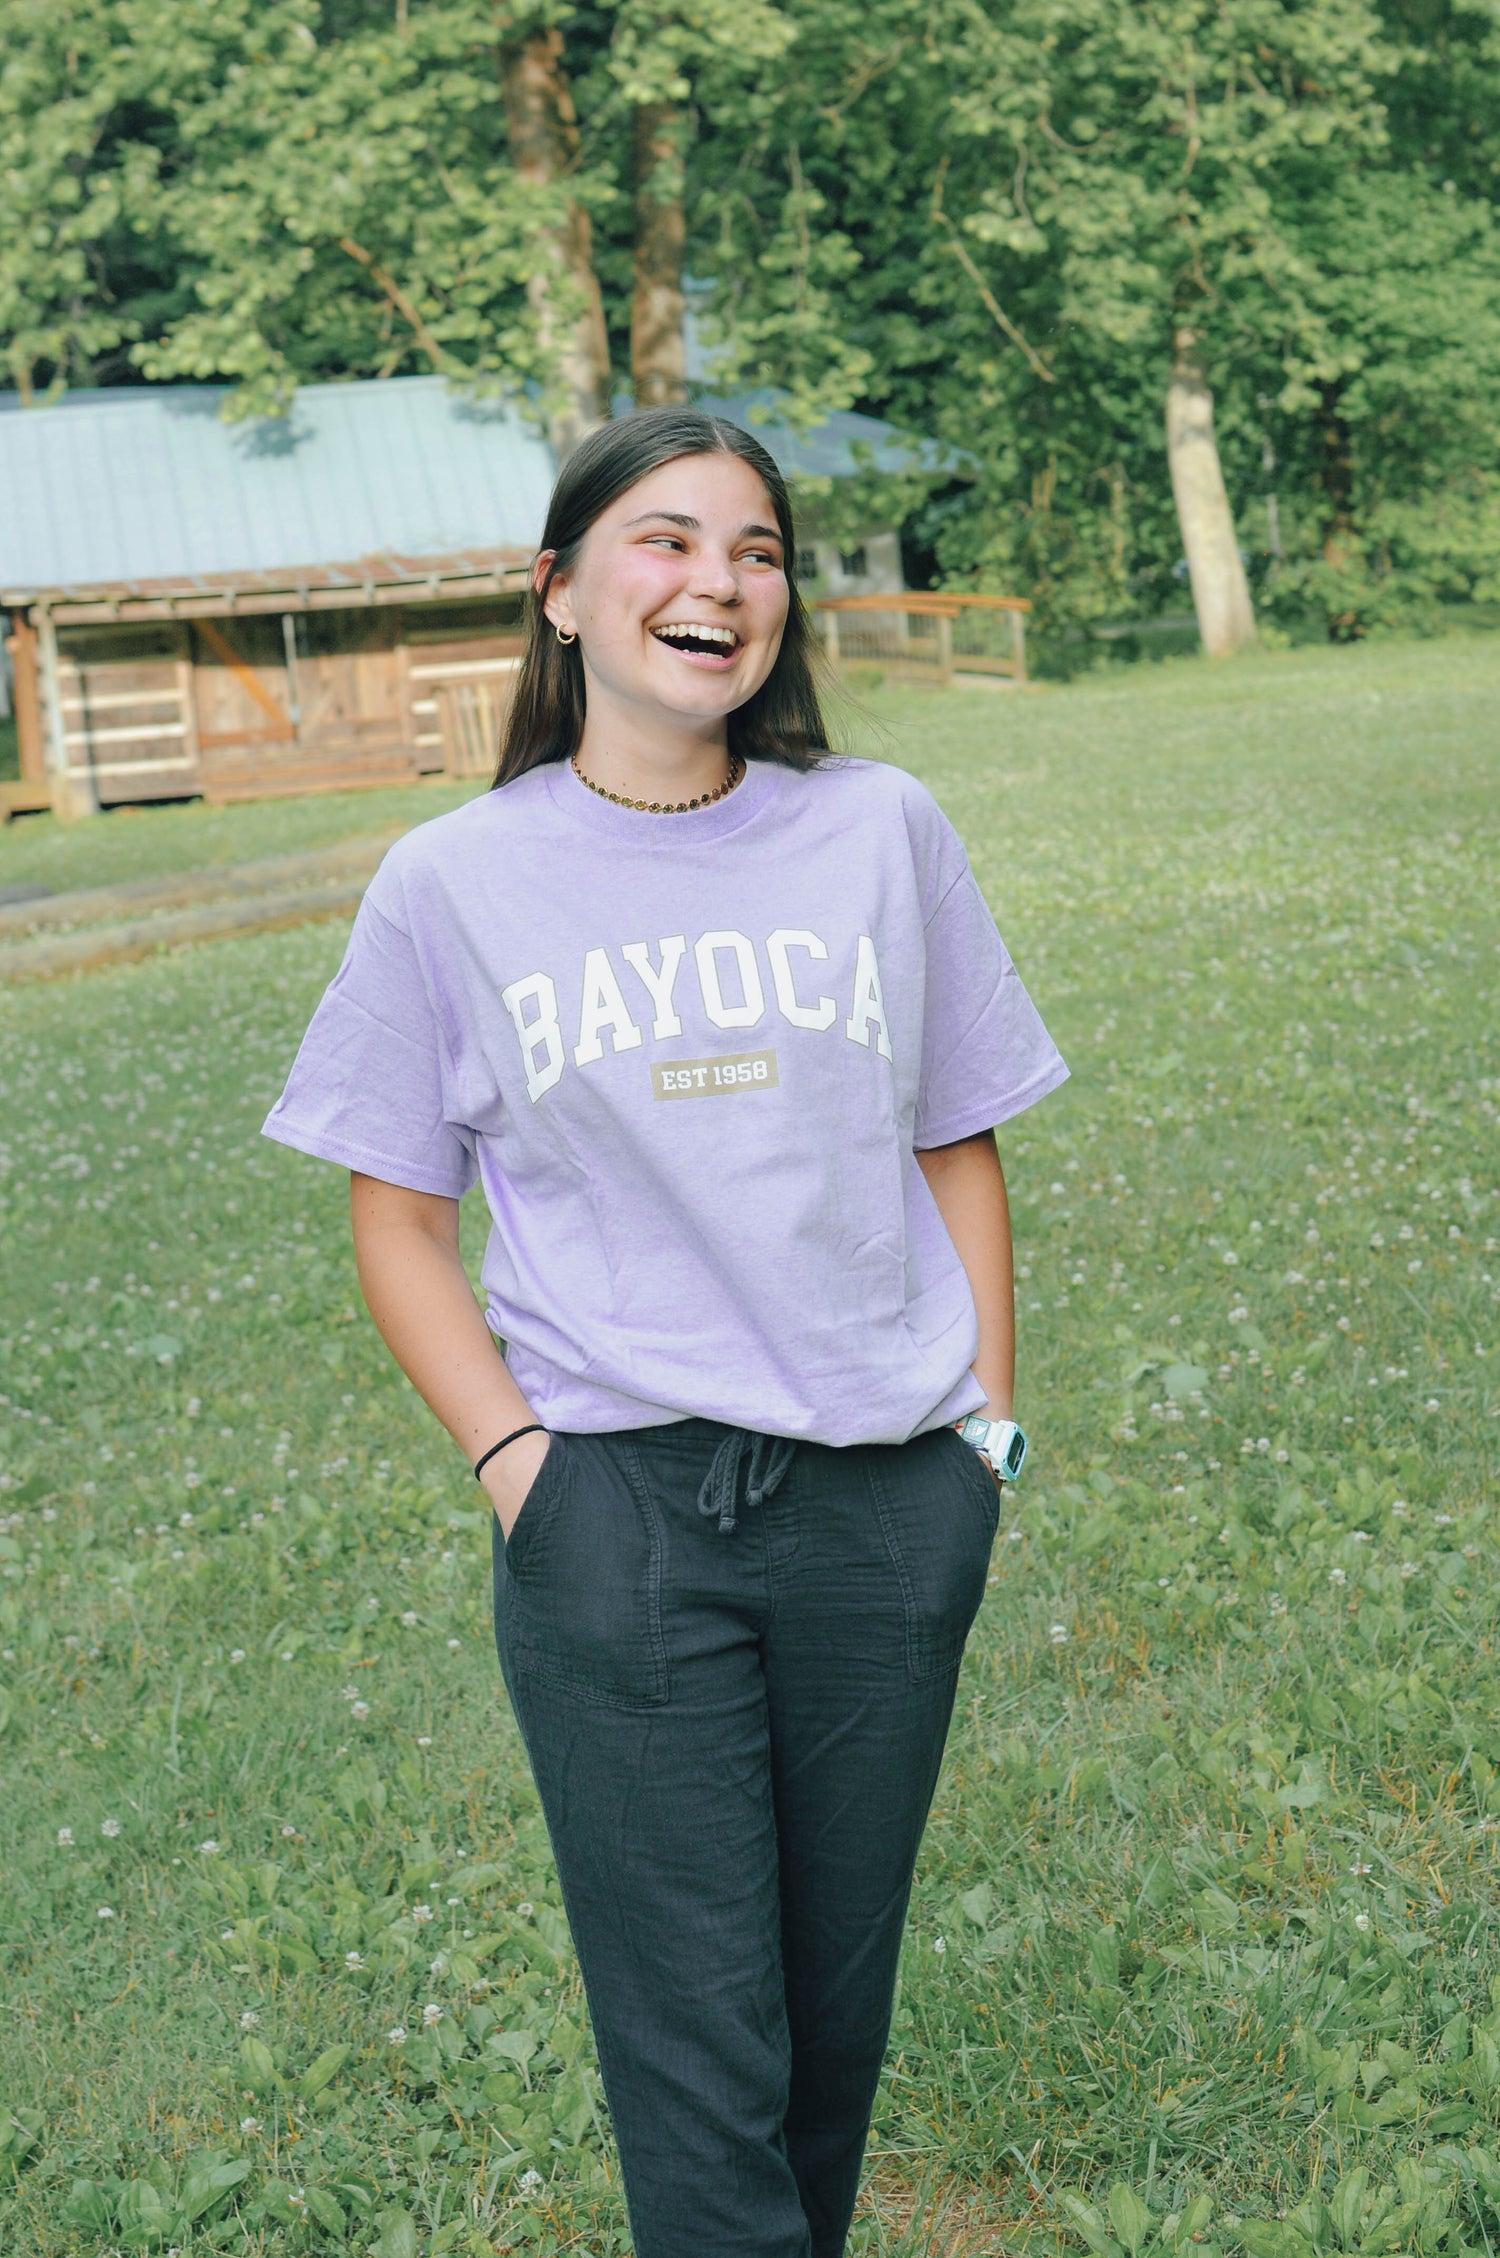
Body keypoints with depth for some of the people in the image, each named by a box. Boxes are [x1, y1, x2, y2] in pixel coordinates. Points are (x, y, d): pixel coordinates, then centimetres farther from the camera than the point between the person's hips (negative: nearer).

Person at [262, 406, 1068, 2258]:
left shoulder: (881, 832, 3)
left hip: (889, 1504, 2)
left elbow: (956, 1148, 11)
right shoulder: (451, 886, -1)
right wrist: (513, 1456, -7)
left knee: (839, 2001, 16)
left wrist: (988, 1414, 4)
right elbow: (400, 1220, 4)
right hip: (615, 1511, -2)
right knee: (696, 2050, 3)